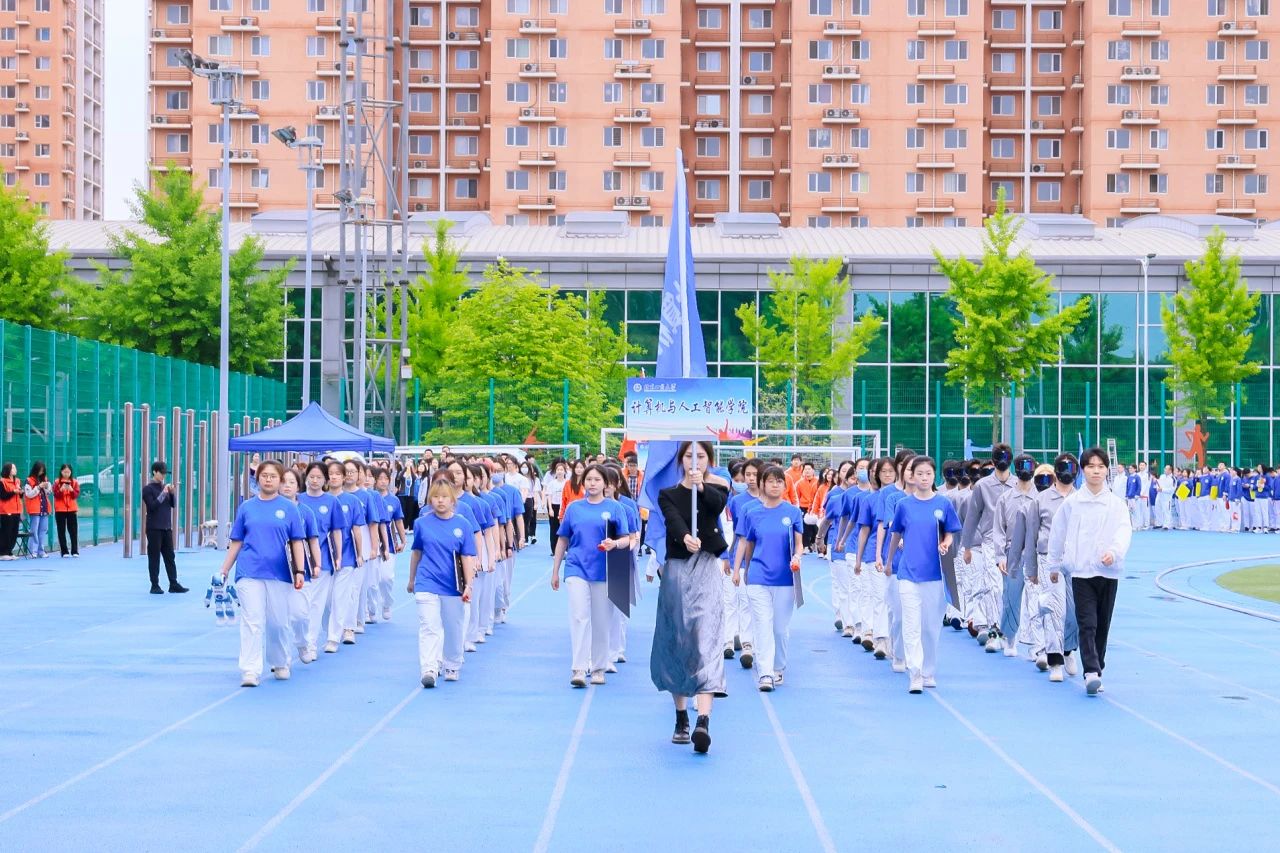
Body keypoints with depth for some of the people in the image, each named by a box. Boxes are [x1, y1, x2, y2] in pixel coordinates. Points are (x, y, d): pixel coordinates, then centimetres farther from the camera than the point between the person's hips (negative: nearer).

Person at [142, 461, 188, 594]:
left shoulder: (165, 486, 11)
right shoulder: (148, 489, -5)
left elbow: (173, 504, 12)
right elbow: (152, 506, -15)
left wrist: (172, 493, -5)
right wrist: (163, 493, -18)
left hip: (167, 527, 6)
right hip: (154, 528, -6)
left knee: (170, 556, 5)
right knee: (154, 557, -2)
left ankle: (173, 584, 7)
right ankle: (155, 585, 1)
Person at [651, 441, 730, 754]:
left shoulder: (715, 488, 4)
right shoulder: (668, 494, 5)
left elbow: (718, 504, -21)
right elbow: (673, 520, -16)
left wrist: (701, 487, -40)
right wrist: (686, 538, -37)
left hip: (706, 570, -3)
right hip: (676, 570, 3)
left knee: (706, 641, -16)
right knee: (674, 643, 9)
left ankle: (703, 722, -28)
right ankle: (681, 719, 24)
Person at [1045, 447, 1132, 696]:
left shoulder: (1116, 504, 3)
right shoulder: (1071, 503, 3)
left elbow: (1124, 530, -10)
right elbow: (1057, 535, 12)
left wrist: (1114, 552, -30)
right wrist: (1054, 565, 16)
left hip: (1108, 572, 2)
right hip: (1081, 572, -2)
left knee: (1103, 625, 9)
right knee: (1087, 624, -13)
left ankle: (1097, 669, 22)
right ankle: (1091, 673, -20)